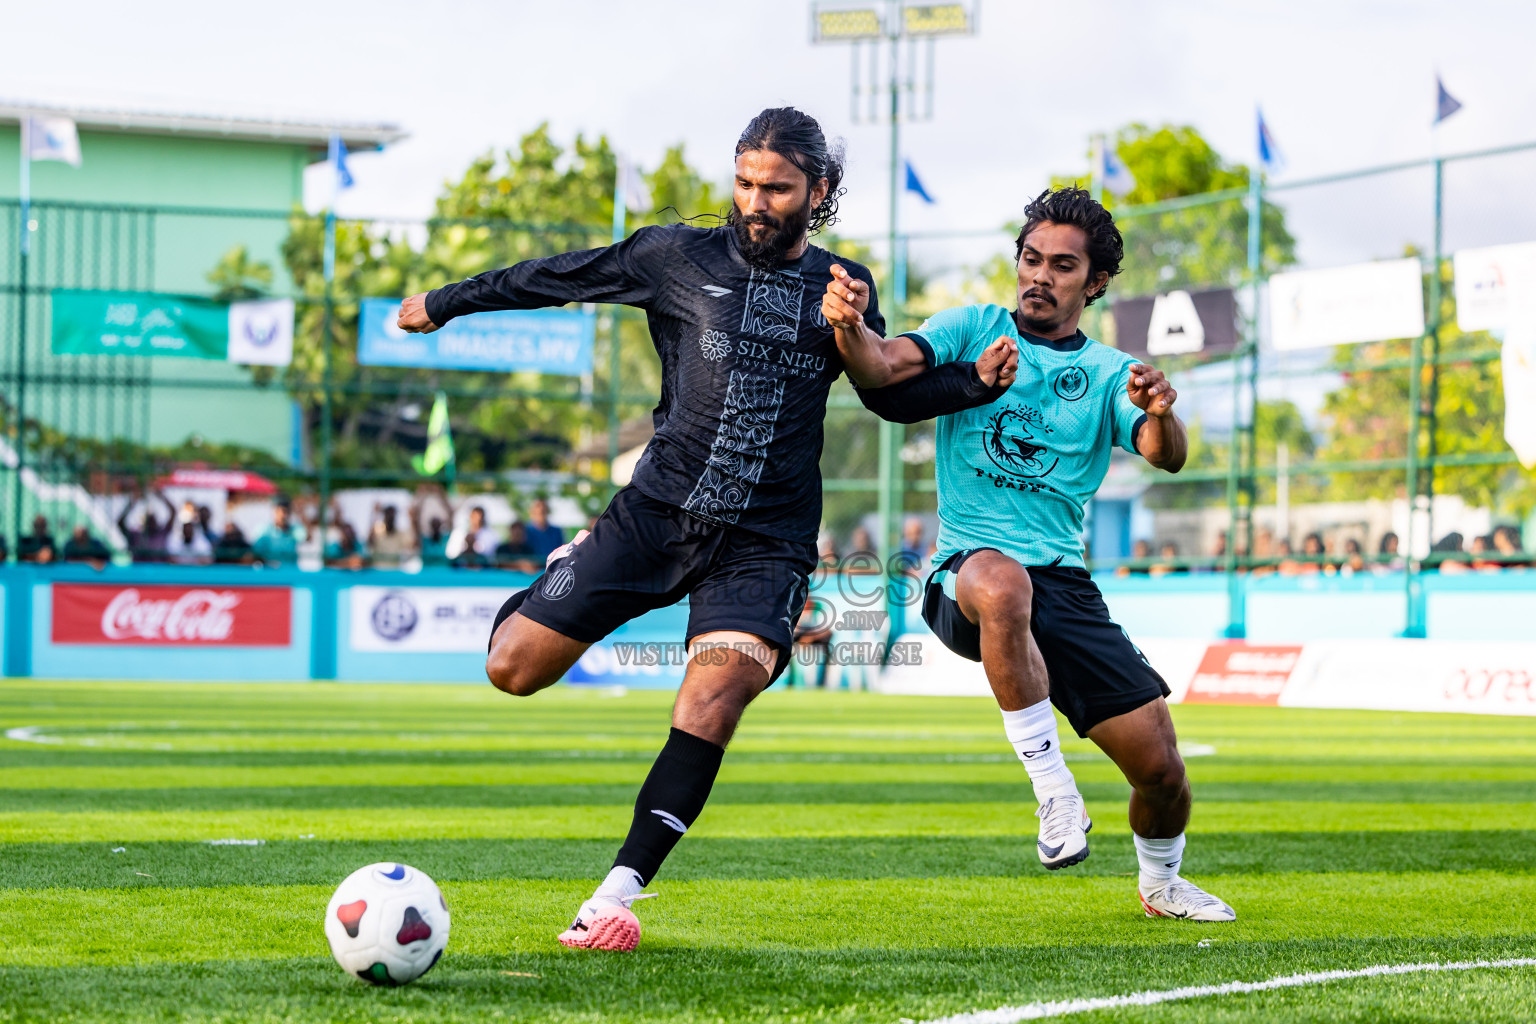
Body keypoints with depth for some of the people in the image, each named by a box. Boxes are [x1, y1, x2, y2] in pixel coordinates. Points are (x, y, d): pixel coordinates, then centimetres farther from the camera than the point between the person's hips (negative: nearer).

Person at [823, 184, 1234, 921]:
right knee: (1003, 584, -42)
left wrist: (1160, 414, -30)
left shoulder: (1109, 373, 11)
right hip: (970, 571, -3)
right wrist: (850, 327, -35)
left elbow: (1166, 457, -7)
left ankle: (1161, 883, 32)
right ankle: (1052, 788, -29)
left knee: (1161, 767, -2)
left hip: (1063, 581, 3)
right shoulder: (971, 329, 7)